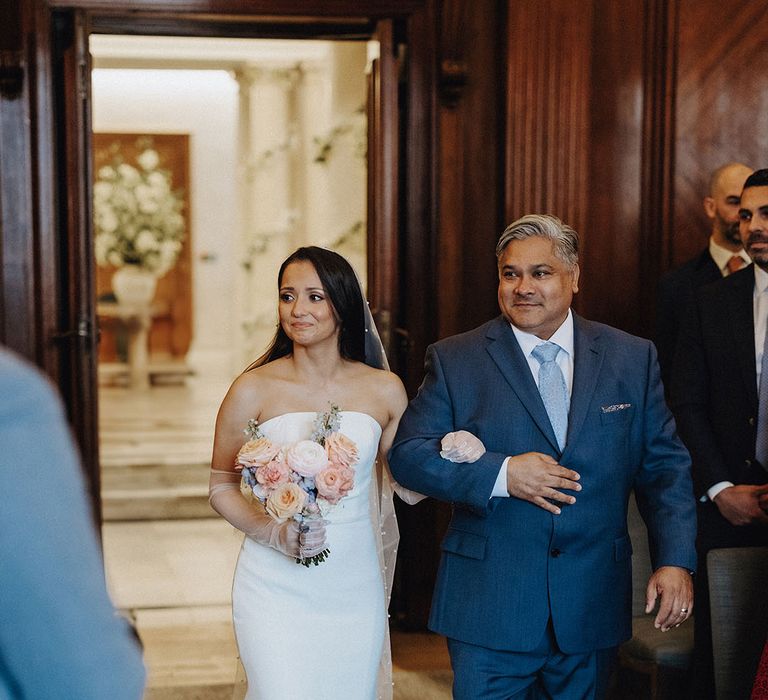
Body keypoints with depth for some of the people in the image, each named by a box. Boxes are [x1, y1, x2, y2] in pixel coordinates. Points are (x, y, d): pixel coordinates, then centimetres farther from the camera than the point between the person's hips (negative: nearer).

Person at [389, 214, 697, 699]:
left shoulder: (632, 359, 5)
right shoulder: (455, 360, 1)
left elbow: (665, 466, 6)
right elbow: (408, 454, -5)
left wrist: (675, 561, -5)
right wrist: (500, 474, -17)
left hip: (593, 605, 2)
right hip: (489, 605, -1)